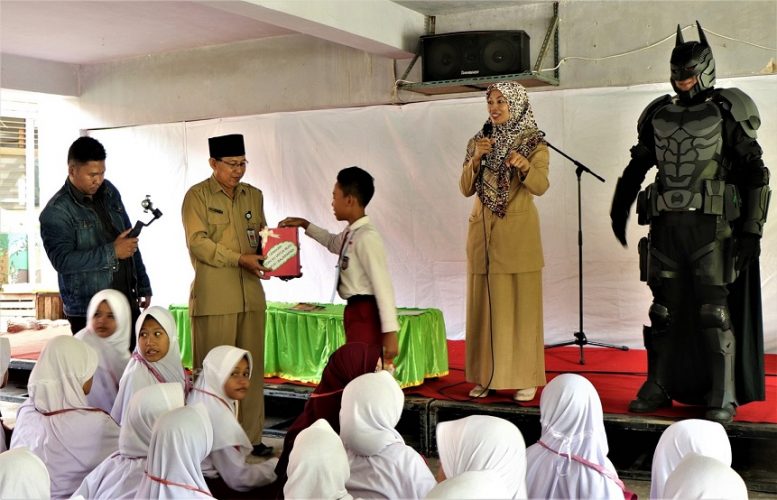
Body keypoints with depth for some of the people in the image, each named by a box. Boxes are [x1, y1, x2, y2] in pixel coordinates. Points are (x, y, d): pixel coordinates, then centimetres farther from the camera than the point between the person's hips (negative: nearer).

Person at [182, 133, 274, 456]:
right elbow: (198, 242, -10)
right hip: (213, 298, -5)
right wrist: (240, 259, -19)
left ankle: (252, 437, 15)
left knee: (253, 369, 7)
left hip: (251, 296, 5)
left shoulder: (254, 196, 16)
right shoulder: (197, 196, 0)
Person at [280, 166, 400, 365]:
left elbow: (383, 286, -22)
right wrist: (305, 225, 29)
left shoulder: (367, 237, -18)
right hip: (355, 311, 10)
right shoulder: (351, 233, 12)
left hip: (365, 313, -10)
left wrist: (389, 332, -25)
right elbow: (333, 243, 39)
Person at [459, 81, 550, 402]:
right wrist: (476, 159, -13)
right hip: (483, 231, 4)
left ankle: (525, 377, 3)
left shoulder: (534, 142, 0)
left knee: (521, 303, -3)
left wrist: (524, 166, -35)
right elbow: (466, 189, 2)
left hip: (518, 232, -3)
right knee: (485, 304, 5)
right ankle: (486, 375, 12)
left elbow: (540, 186, -16)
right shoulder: (478, 142, 10)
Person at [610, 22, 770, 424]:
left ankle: (723, 399, 1)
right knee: (663, 311, 9)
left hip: (711, 228, -4)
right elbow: (636, 167, 22)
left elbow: (755, 174, -4)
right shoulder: (658, 116, 11)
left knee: (715, 312, -5)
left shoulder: (726, 112, -2)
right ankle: (658, 388, 18)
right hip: (665, 226, 5)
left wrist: (752, 230, -10)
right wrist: (619, 210, 18)